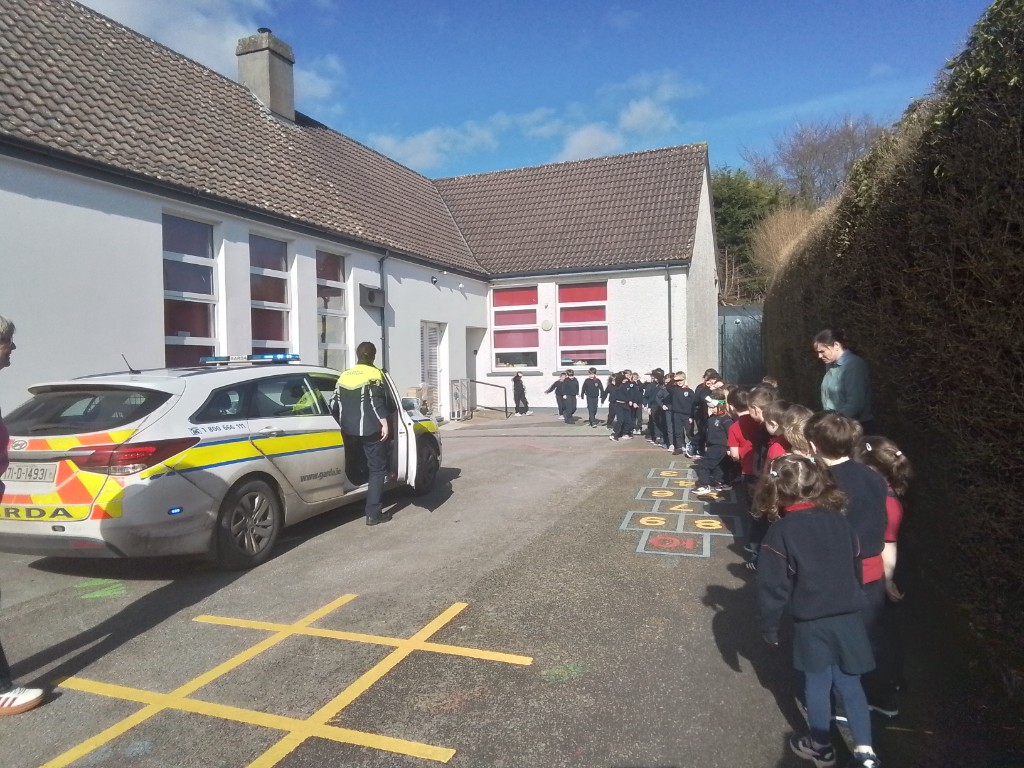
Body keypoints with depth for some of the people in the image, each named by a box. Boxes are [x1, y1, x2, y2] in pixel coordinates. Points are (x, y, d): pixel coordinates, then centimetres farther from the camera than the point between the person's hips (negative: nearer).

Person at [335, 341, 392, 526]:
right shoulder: (374, 374, -6)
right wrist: (384, 423, -15)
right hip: (371, 430, -6)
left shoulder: (343, 376, 13)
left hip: (349, 430, 6)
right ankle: (373, 514, -7)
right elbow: (377, 402, -16)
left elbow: (339, 404, 17)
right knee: (377, 469, -2)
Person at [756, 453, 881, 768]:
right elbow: (856, 568, 11)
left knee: (817, 685, 15)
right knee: (850, 683, 18)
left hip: (811, 624, -3)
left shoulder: (780, 532, -16)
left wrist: (769, 626, 0)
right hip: (848, 618, 4)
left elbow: (774, 586, -13)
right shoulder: (840, 520, -2)